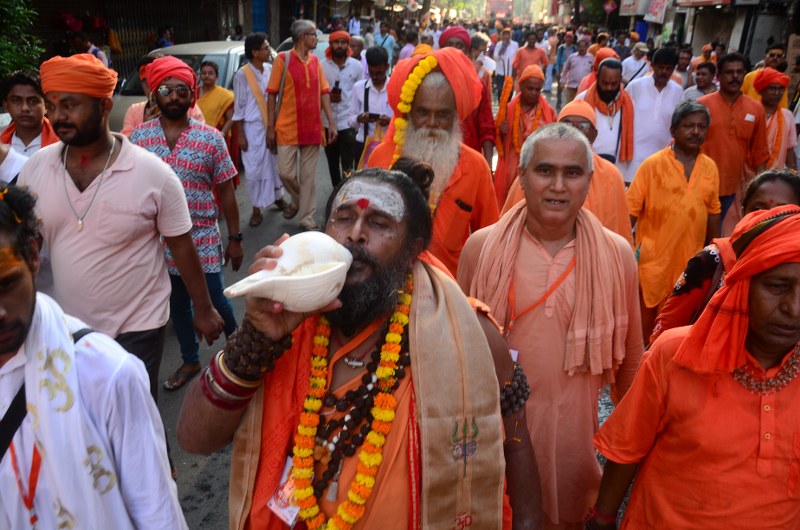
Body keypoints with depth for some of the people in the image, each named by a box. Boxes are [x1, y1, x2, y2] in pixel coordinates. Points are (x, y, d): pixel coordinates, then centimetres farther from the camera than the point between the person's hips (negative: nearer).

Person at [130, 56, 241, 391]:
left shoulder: (211, 138, -6)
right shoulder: (139, 137, -1)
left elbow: (226, 192, -2)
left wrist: (235, 239, -1)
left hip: (203, 239, -2)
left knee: (215, 300, 5)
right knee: (177, 304, 16)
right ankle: (190, 361, 36)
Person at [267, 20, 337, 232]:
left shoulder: (315, 60, 8)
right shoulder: (282, 59, -5)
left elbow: (324, 92, 8)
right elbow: (272, 95, -3)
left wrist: (331, 122, 0)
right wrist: (270, 127, -6)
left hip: (312, 128, 4)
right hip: (287, 128, -3)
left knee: (309, 175, 6)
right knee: (285, 172, -3)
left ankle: (307, 218, 15)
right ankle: (297, 199, 28)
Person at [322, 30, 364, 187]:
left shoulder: (357, 66, 2)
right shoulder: (322, 65, 2)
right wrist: (328, 97, -12)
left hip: (349, 122, -2)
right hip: (328, 122, 2)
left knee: (348, 165, -9)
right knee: (332, 162, 15)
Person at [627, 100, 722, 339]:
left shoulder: (710, 167, 5)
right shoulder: (652, 164, -9)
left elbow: (713, 212, 13)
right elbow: (631, 210, -8)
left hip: (691, 260, 4)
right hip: (654, 259, -4)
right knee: (645, 322, 10)